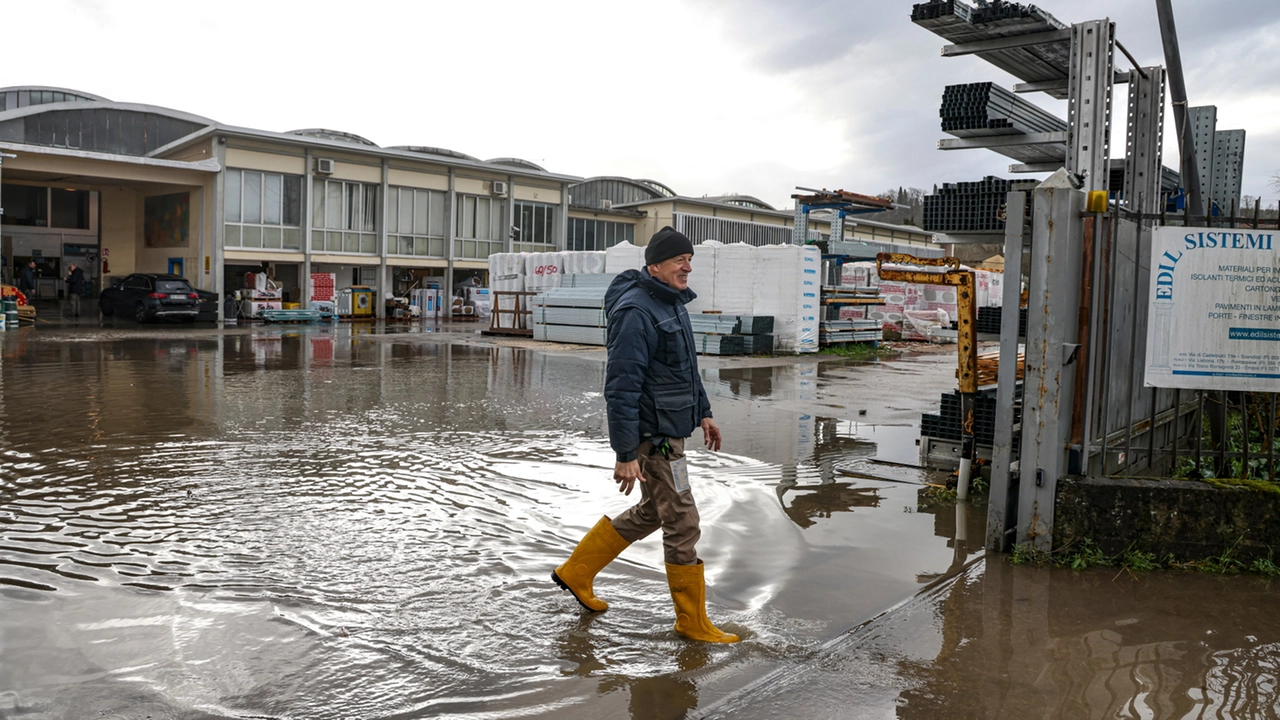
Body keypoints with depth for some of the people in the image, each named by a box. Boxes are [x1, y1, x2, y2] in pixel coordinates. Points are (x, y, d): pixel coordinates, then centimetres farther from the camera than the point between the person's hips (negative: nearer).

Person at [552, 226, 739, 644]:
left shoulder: (673, 304, 12)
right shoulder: (636, 312, -21)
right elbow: (621, 387, -24)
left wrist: (703, 412, 22)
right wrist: (626, 454, -25)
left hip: (671, 429, 11)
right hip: (652, 437, -11)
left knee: (651, 513, 21)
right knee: (682, 524, -3)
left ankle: (576, 572, 34)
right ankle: (693, 622, 12)